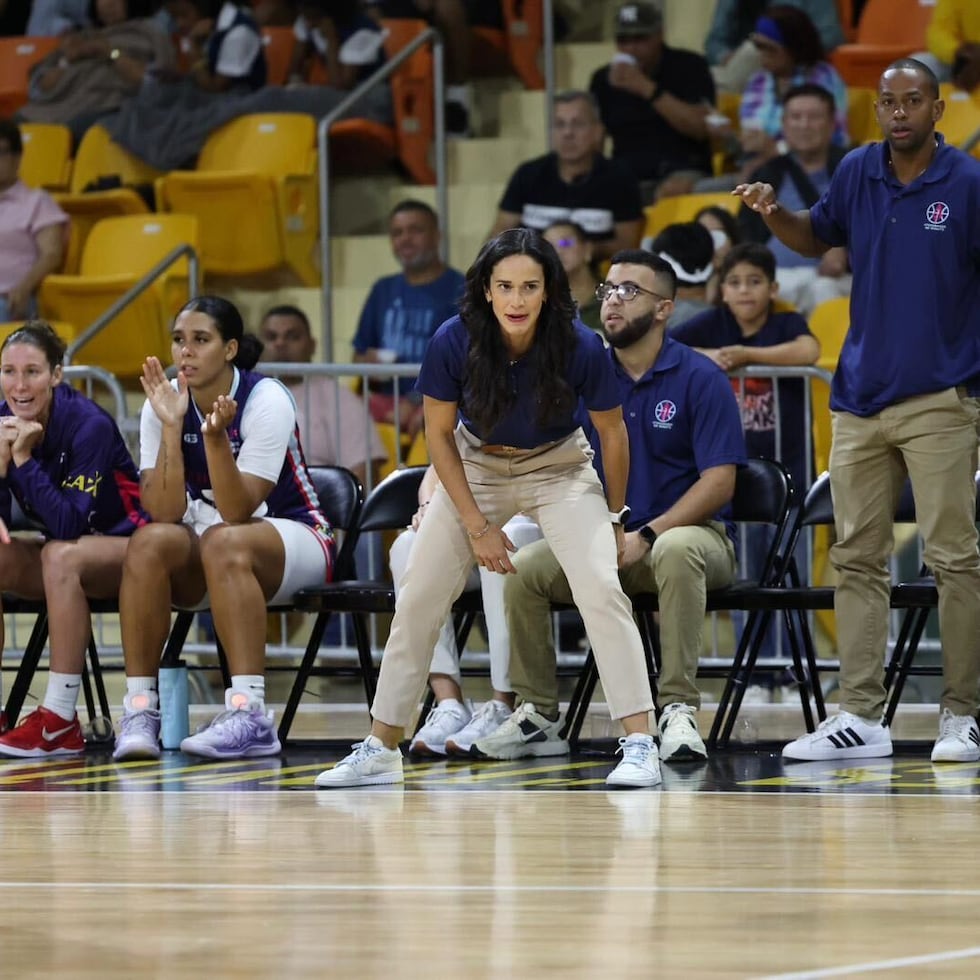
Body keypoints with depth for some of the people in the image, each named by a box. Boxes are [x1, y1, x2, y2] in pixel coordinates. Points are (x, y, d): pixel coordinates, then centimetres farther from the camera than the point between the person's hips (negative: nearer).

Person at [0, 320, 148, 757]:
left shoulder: (89, 425, -25)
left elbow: (67, 527, -31)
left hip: (128, 545, -6)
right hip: (60, 549, 6)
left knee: (60, 555, -36)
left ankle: (60, 721, -32)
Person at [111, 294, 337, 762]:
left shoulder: (266, 400, -17)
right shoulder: (164, 403, -5)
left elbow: (237, 513, -24)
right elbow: (164, 514, -16)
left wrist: (215, 436, -37)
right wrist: (171, 428, -24)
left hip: (292, 539, -4)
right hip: (199, 561, 4)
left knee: (224, 542, -37)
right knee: (149, 541, -29)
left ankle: (249, 713, -43)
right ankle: (139, 709, -29)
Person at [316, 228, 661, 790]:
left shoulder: (581, 348, -28)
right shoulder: (454, 343, -26)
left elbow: (613, 434, -10)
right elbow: (439, 433, -10)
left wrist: (615, 520, 1)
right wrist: (477, 526, -11)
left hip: (560, 467, -2)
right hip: (476, 466, 2)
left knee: (601, 586, -22)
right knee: (419, 597, -2)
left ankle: (640, 743, -19)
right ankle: (381, 750, 11)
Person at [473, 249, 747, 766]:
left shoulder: (699, 378, -6)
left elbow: (719, 481, -13)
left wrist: (645, 536, -21)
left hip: (692, 531, -4)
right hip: (603, 539, 4)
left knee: (675, 550, -40)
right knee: (523, 567, -19)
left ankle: (678, 709, -37)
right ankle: (536, 714, -6)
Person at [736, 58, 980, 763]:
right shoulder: (858, 174, 8)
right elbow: (816, 238, 22)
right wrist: (775, 215, 3)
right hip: (861, 399, 5)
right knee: (857, 559, 4)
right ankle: (861, 717, 8)